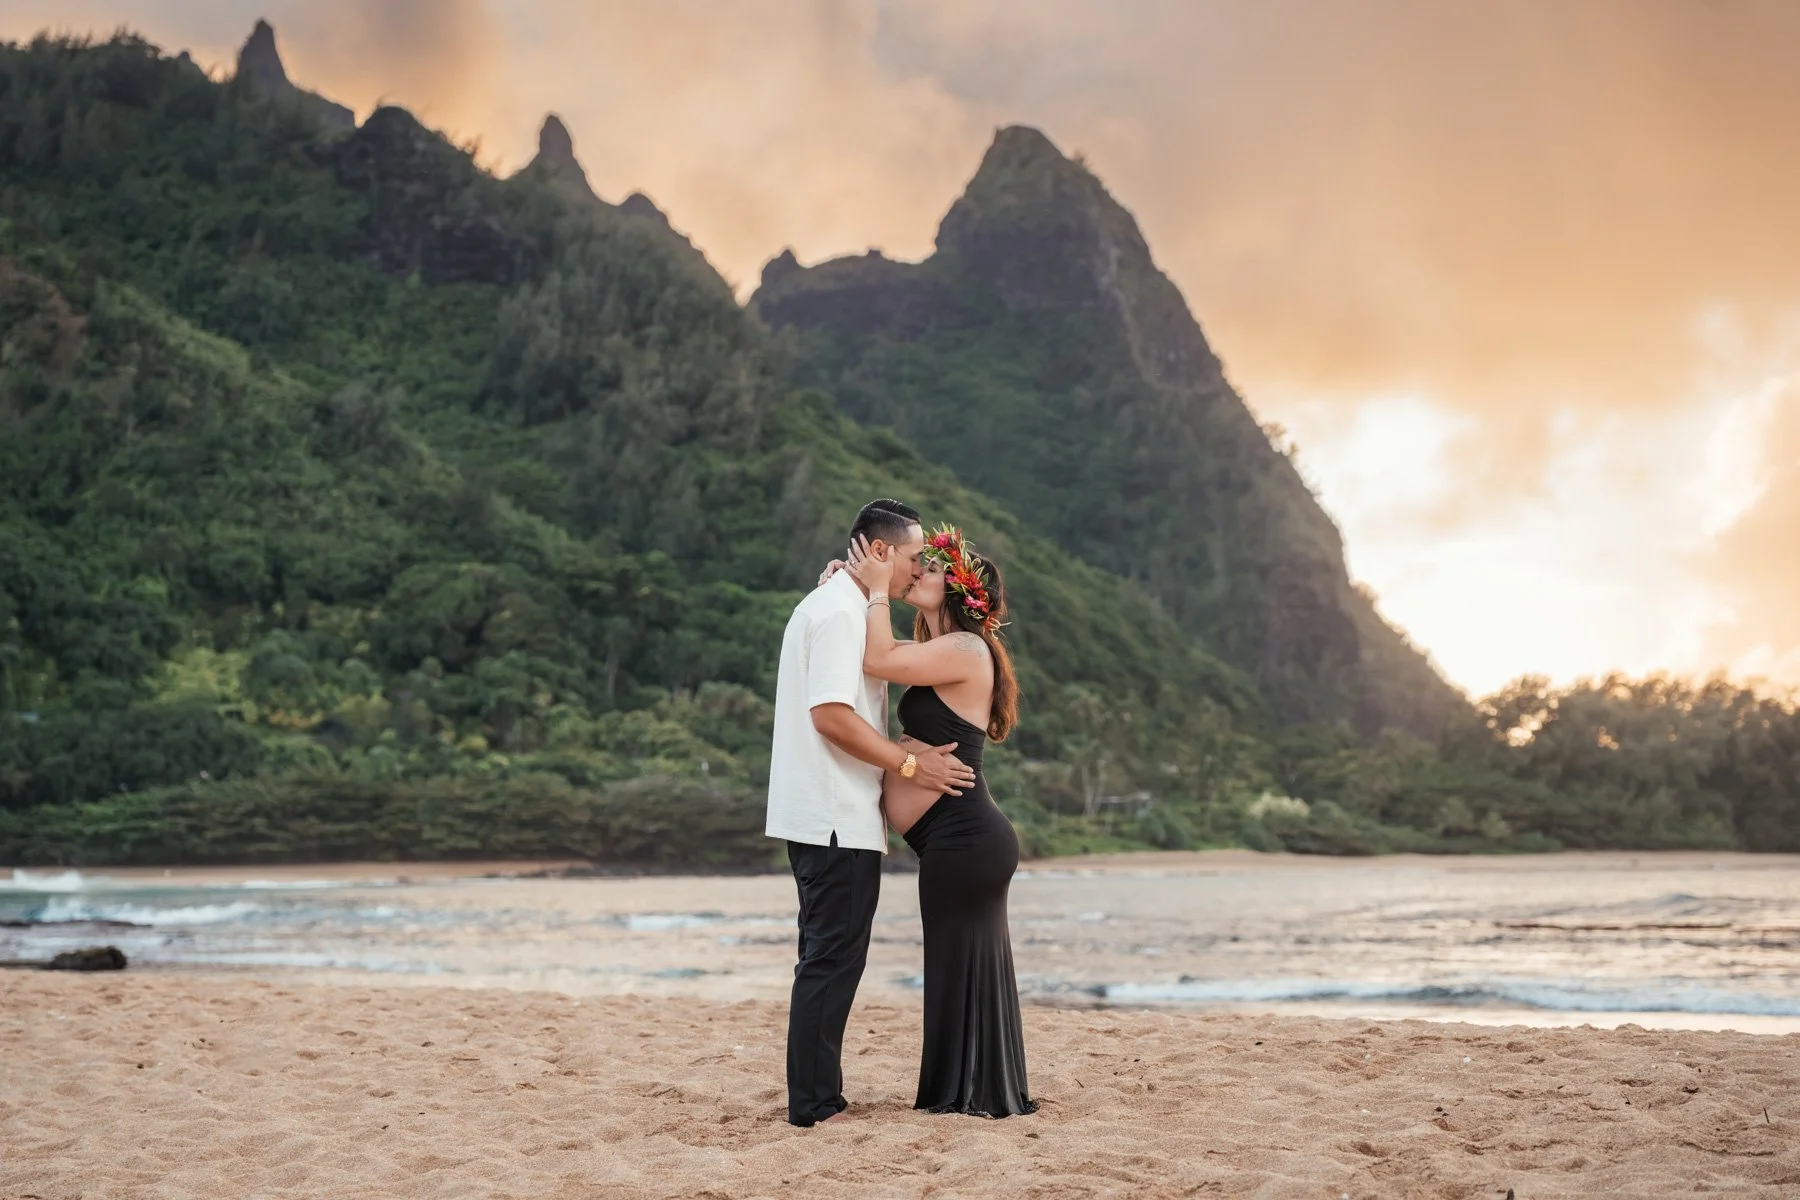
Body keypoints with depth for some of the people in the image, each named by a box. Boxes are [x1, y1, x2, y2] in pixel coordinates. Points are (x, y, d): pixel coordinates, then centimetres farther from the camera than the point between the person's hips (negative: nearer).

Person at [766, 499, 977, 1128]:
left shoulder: (831, 605, 20)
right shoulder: (839, 611, -13)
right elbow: (831, 715, -22)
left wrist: (910, 752, 16)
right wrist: (910, 763, -15)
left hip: (824, 817, 11)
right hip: (837, 819, -11)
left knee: (829, 957, 13)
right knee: (833, 958, -7)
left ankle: (818, 1094, 18)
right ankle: (813, 1103, -4)